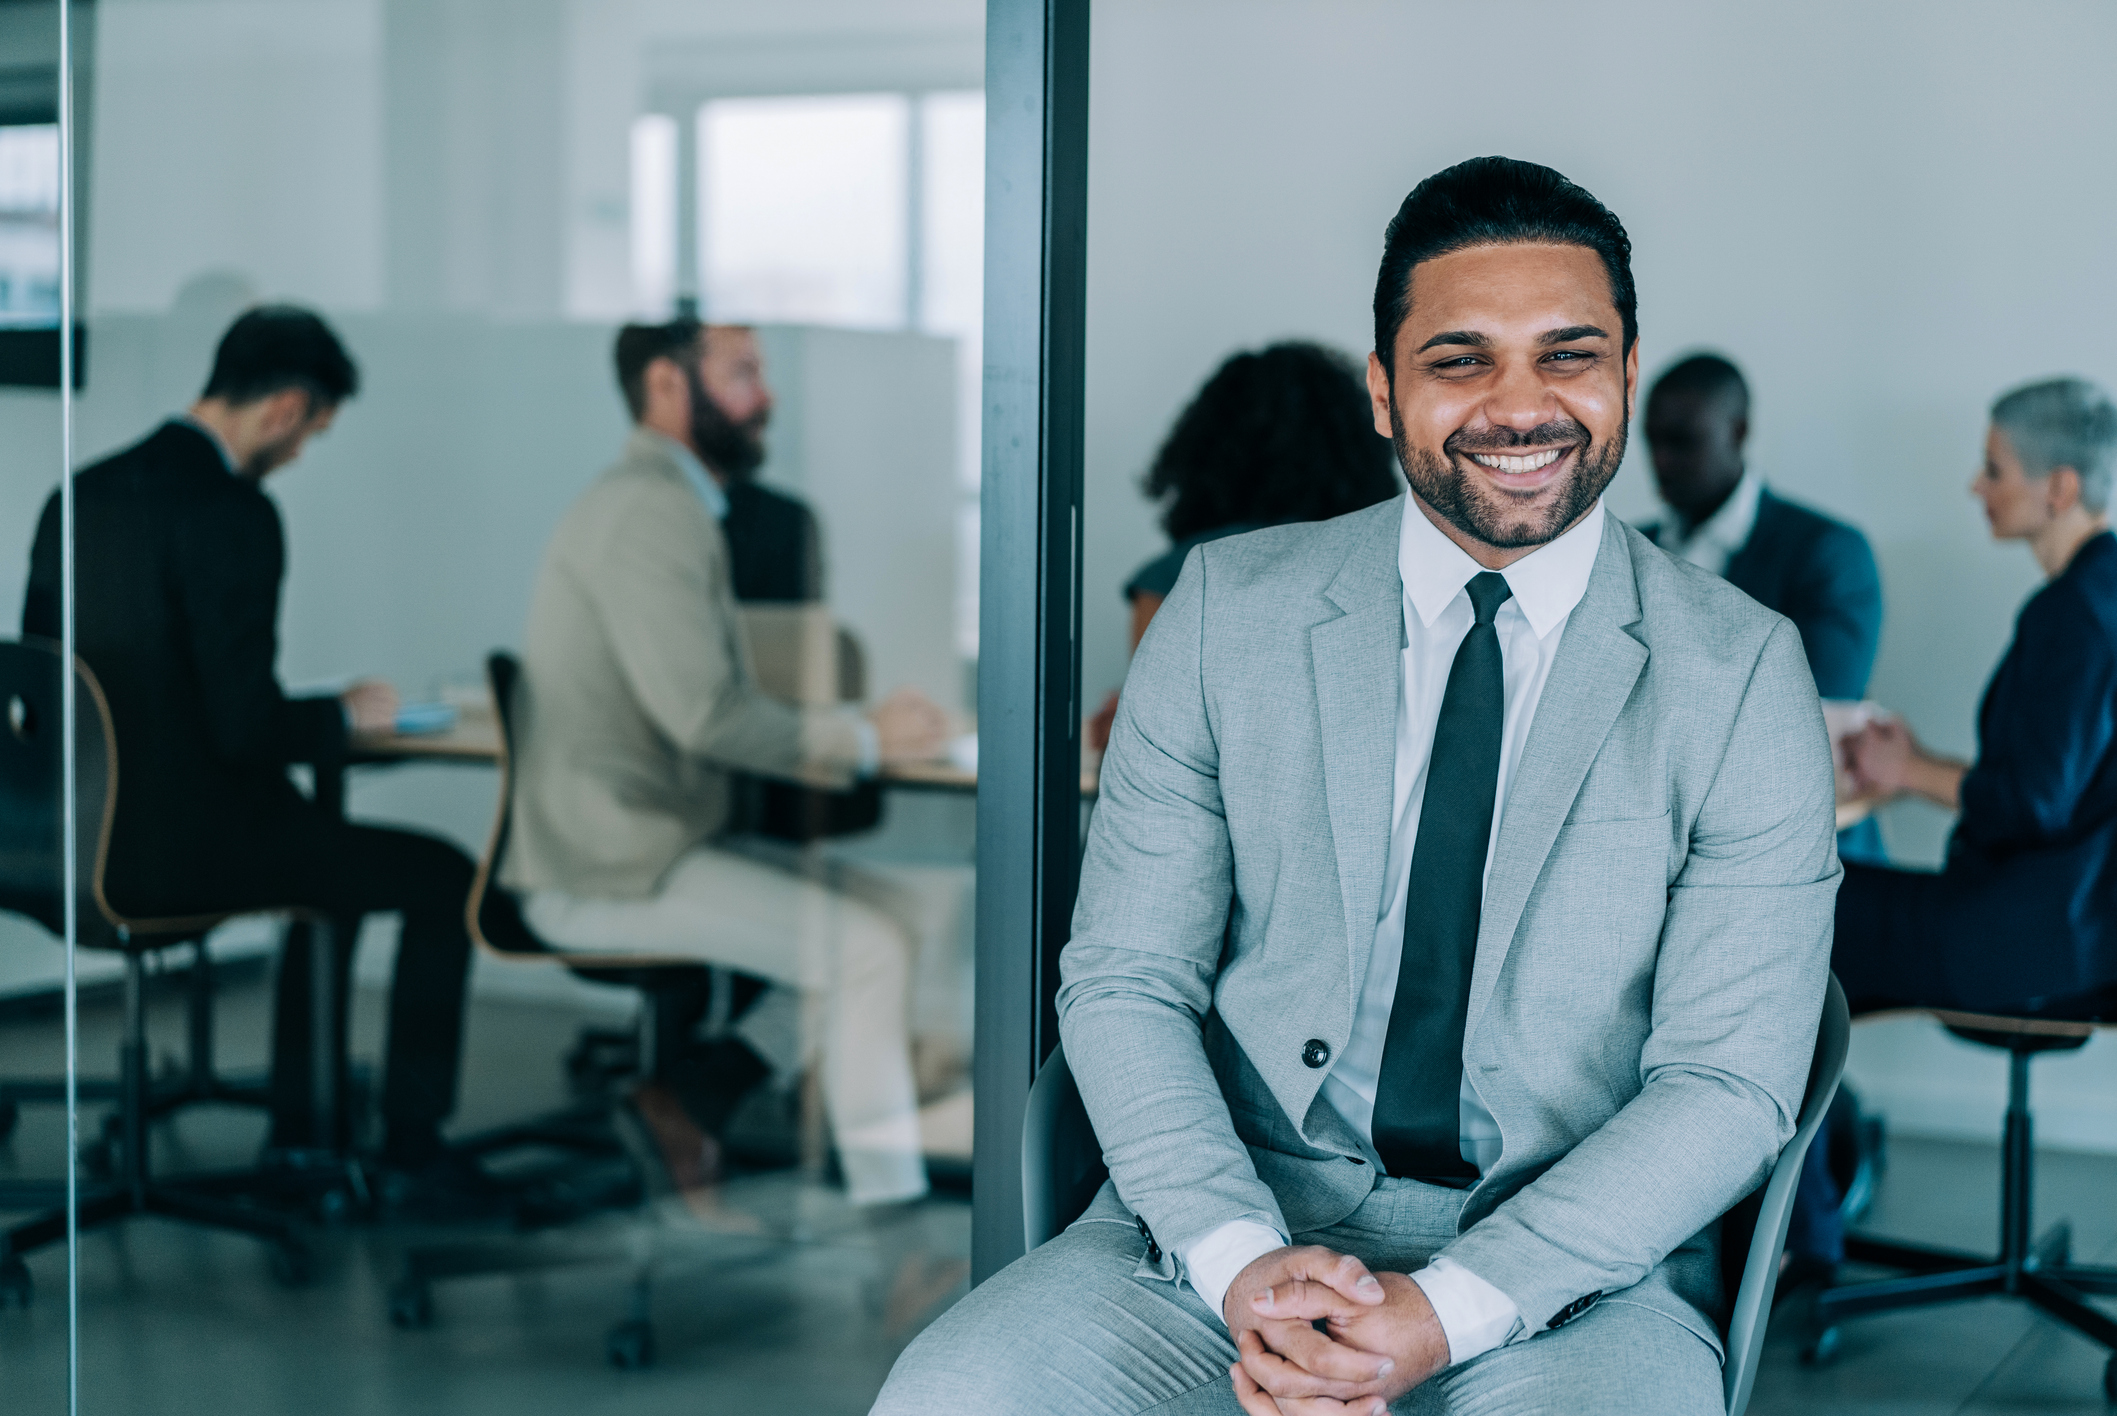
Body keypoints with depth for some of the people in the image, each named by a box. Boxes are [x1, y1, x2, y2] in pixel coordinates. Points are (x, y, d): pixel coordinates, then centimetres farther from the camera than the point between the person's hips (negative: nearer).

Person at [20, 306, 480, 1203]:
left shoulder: (80, 495, 6)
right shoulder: (231, 515, -19)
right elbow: (247, 728, -23)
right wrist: (349, 716, -2)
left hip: (89, 830, 9)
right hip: (181, 846, -9)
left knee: (331, 856, 32)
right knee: (442, 879, 9)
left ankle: (299, 1129, 35)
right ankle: (414, 1149, 15)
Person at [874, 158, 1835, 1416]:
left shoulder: (1742, 675, -1)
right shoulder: (1230, 611, 4)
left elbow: (1729, 1082, -5)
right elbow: (1124, 982, 2)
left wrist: (1445, 1311, -18)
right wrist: (1241, 1262, -16)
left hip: (1573, 1271, -1)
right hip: (1239, 1217, 2)